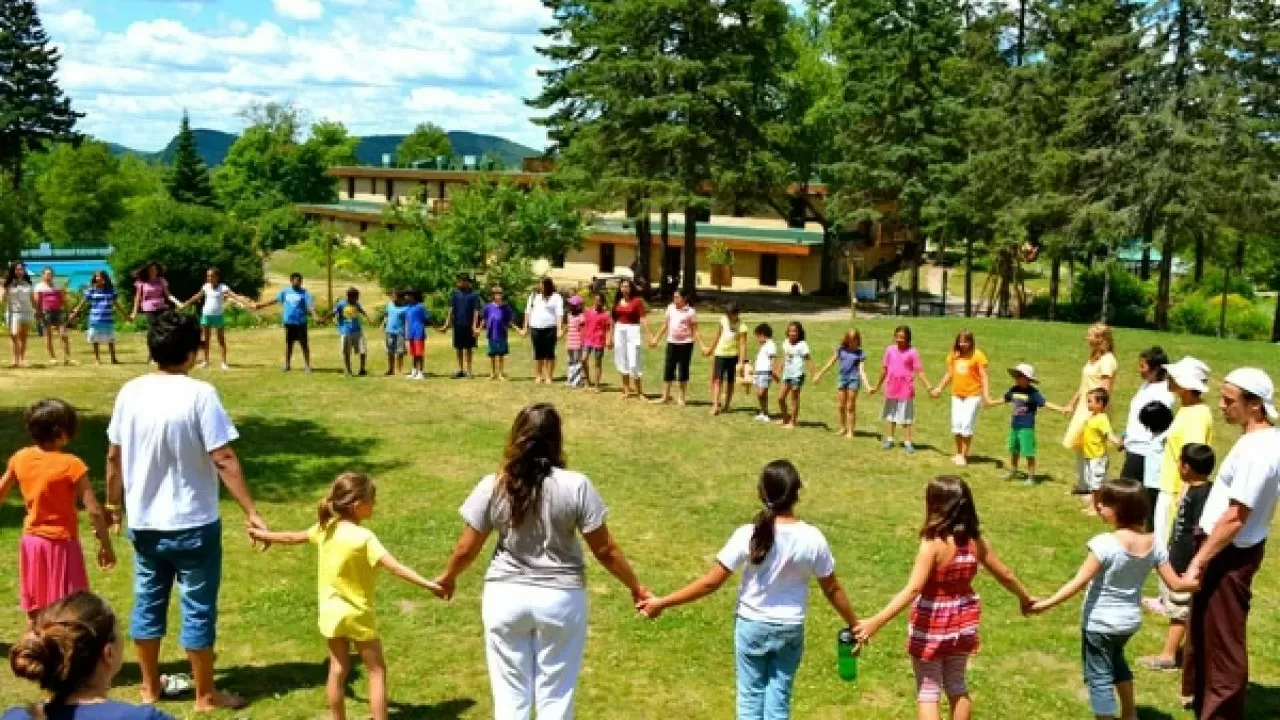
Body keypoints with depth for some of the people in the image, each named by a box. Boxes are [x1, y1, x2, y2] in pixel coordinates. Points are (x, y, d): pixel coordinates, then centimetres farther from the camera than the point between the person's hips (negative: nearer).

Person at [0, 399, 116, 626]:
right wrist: (106, 544, -9)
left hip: (30, 541, 6)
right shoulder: (71, 465, -19)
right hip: (62, 544, -6)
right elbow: (94, 511, -20)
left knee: (34, 610, 18)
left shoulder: (20, 458, -3)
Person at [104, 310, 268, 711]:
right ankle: (206, 696, 18)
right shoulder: (199, 394, -18)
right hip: (192, 523, -5)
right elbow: (224, 461, -20)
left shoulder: (131, 393, -2)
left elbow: (114, 456, 6)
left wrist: (113, 503, 21)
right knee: (198, 610, 7)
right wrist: (252, 513, -16)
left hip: (142, 522, 5)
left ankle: (150, 686, 32)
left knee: (147, 603, 18)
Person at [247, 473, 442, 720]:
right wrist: (427, 583, -37)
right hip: (357, 614, -6)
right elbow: (394, 567, -32)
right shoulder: (363, 537, -24)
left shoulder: (325, 528, -4)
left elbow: (293, 537, 13)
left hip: (330, 612, 6)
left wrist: (265, 535, 31)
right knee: (377, 671, 6)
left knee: (338, 669, 19)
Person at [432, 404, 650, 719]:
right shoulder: (576, 486, -13)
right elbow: (604, 549, -8)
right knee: (555, 694, 12)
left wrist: (447, 576, 21)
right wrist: (635, 587, 6)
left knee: (510, 692, 14)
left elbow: (467, 549, 0)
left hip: (506, 596, 1)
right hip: (561, 599, -1)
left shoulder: (493, 487, -8)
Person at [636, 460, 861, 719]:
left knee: (750, 696, 14)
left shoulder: (748, 535, -20)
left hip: (752, 625, -1)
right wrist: (855, 625, 14)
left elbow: (711, 583, -16)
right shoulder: (813, 539, -15)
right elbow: (832, 590, -3)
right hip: (790, 629, 1)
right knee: (778, 698, 12)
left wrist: (662, 603, -7)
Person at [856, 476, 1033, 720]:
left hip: (932, 624, -6)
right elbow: (1005, 575, 6)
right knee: (957, 685, 22)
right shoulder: (976, 541, -6)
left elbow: (913, 590, -32)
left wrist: (875, 622, -34)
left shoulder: (932, 544, -24)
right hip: (961, 621, 6)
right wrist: (1025, 598, 26)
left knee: (928, 690, 7)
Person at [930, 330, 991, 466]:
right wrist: (939, 388, 18)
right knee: (956, 424, 4)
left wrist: (986, 395, -19)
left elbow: (984, 376, -10)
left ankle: (964, 456, 4)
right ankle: (958, 453, 19)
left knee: (967, 425, -6)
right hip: (957, 395, 5)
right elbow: (949, 374, 17)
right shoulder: (954, 355, 6)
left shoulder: (977, 355, -9)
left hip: (973, 395, -5)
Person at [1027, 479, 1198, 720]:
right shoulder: (1153, 543, -7)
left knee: (1099, 677, 6)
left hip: (1100, 623, -8)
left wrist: (1046, 603, -25)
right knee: (1115, 658, 33)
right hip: (1130, 620, 8)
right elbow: (1175, 583, 0)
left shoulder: (1105, 543, -26)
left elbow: (1080, 582, -27)